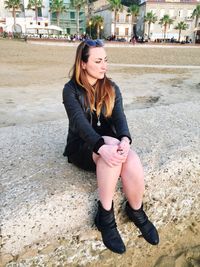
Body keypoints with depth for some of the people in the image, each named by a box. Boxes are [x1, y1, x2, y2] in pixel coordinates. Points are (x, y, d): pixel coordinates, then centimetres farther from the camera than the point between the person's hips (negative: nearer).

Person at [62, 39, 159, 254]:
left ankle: (136, 211, -4)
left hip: (108, 142, 3)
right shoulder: (71, 90, -6)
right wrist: (102, 147, -40)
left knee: (132, 162, -31)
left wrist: (125, 140, -33)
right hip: (81, 147, -3)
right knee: (111, 146, -36)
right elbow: (80, 122, -22)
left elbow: (119, 117, -10)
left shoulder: (112, 88, 6)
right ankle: (105, 215, -23)